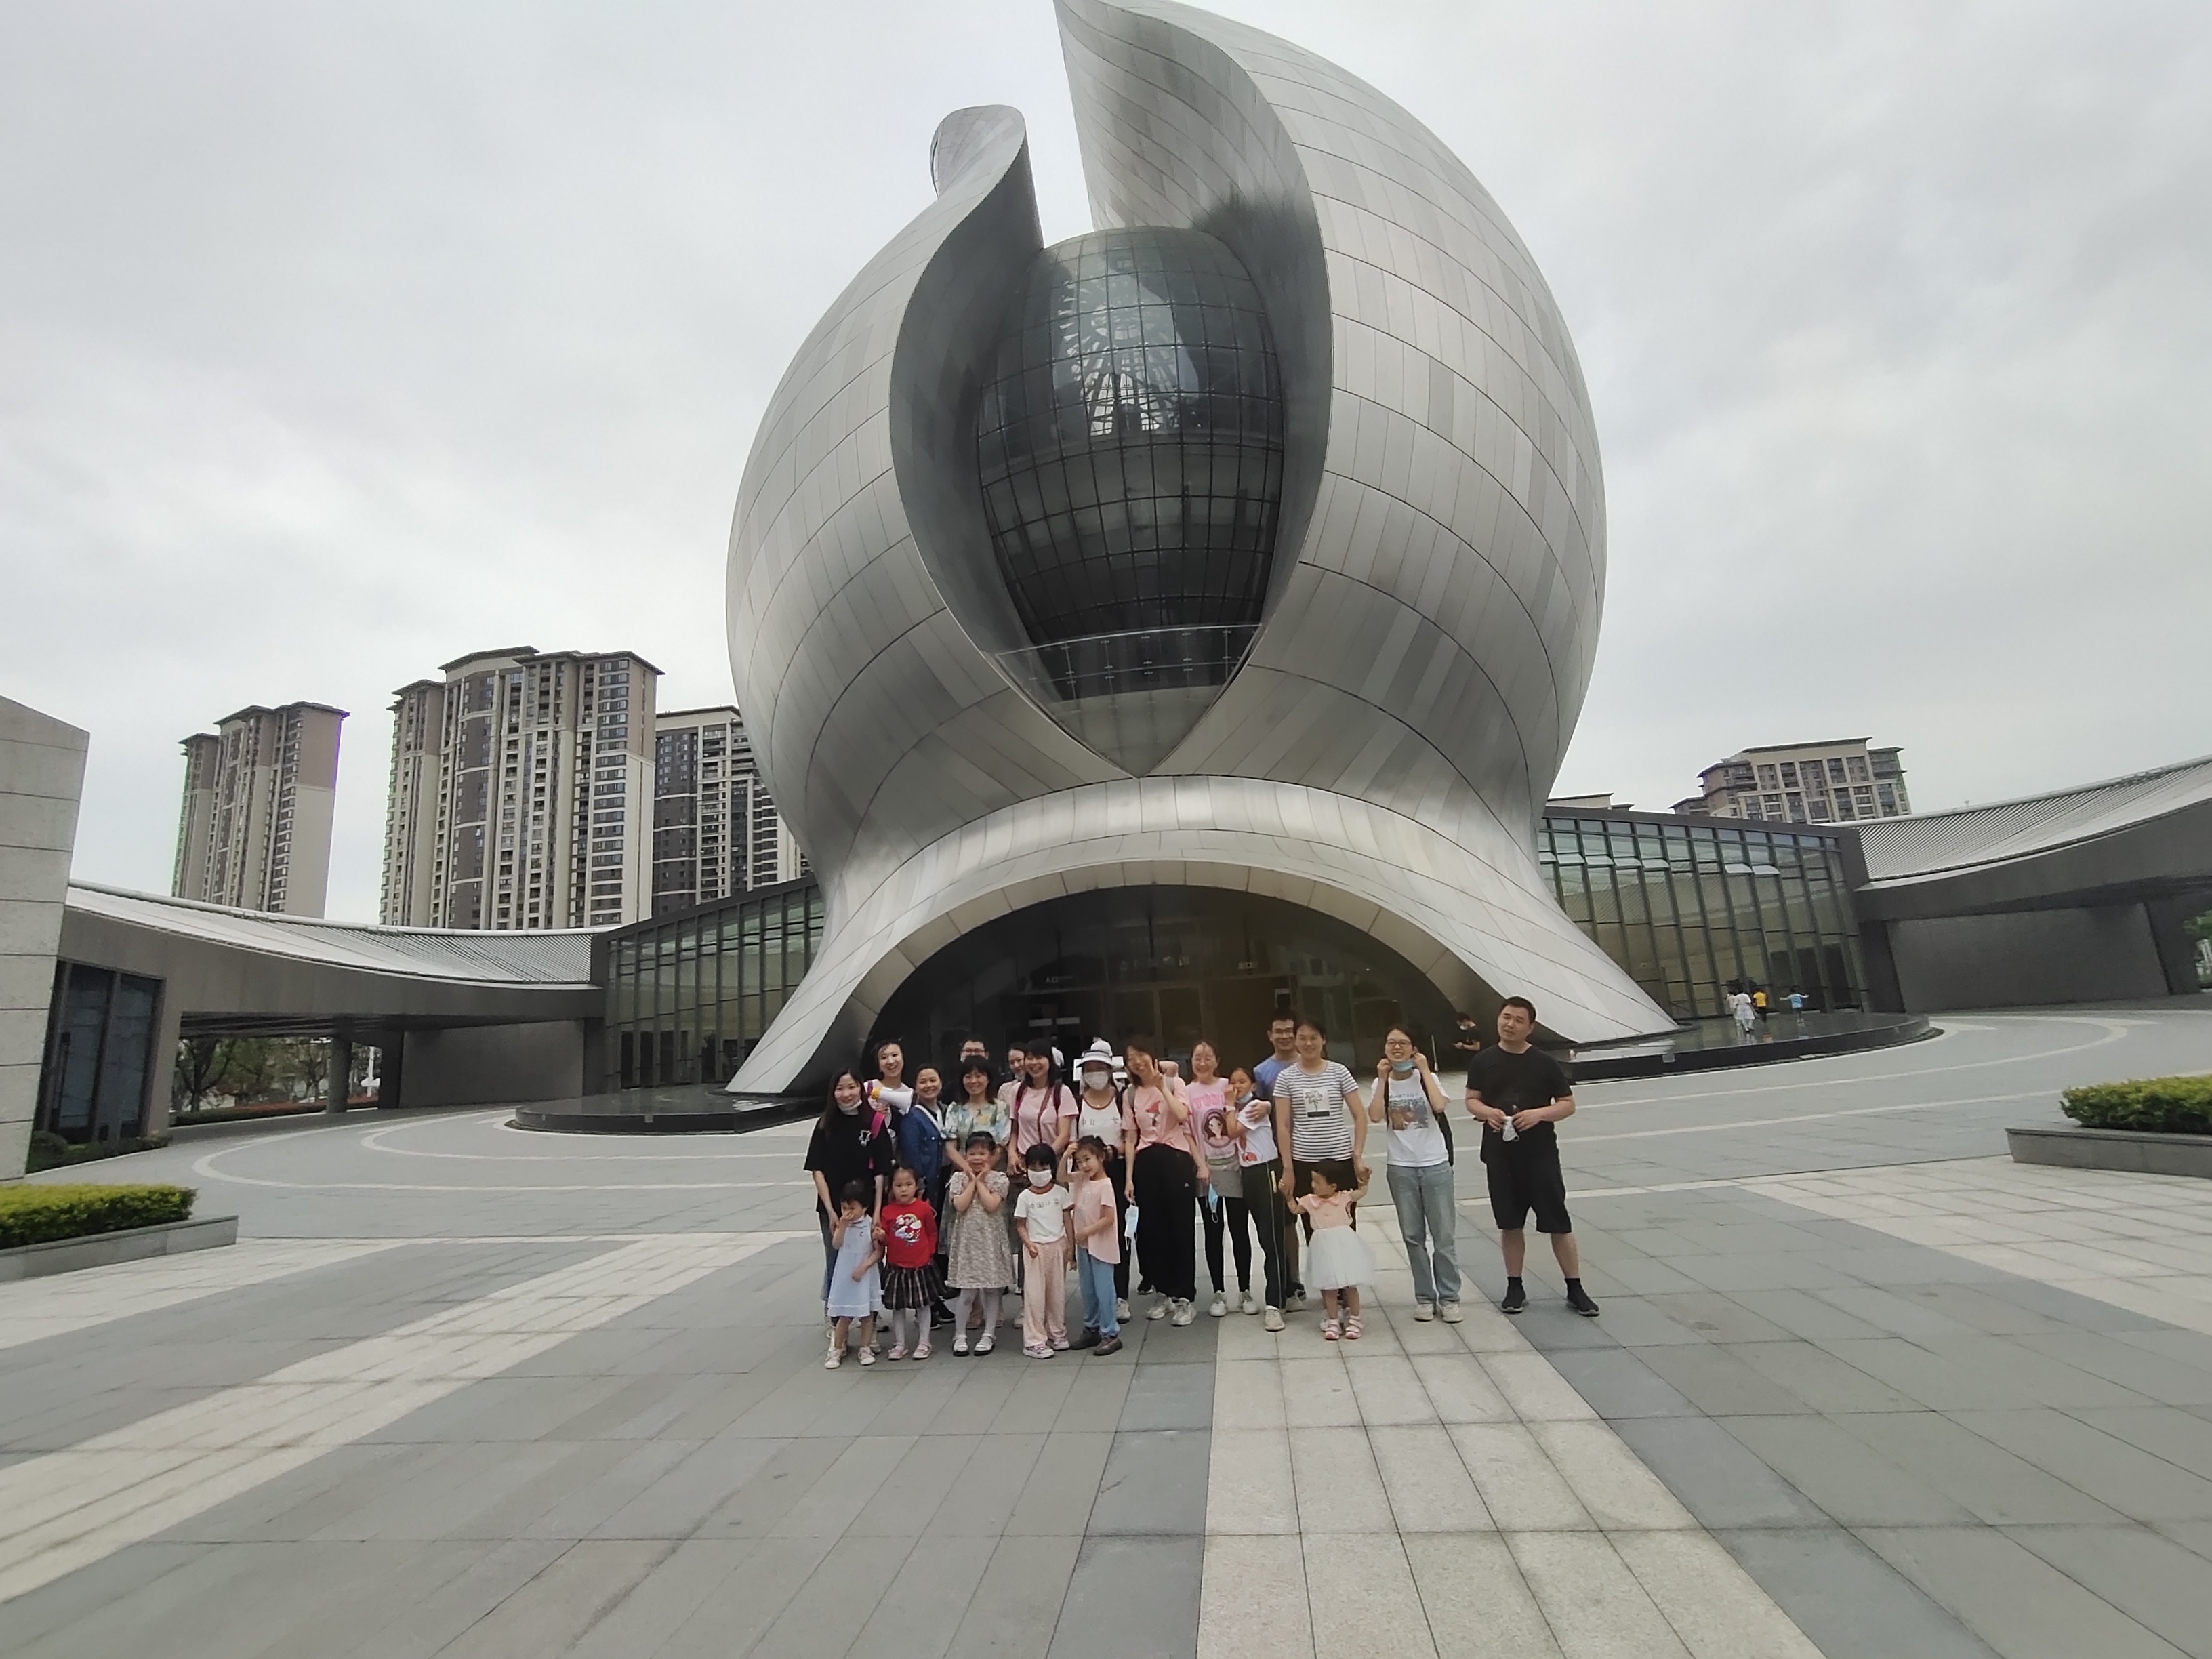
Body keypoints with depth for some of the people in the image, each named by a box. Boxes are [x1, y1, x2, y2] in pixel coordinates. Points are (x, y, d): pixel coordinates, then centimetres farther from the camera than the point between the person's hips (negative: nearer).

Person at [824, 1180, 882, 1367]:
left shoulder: (871, 1225, -10)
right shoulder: (841, 1224, -3)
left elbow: (879, 1251, -9)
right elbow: (836, 1245, -17)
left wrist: (864, 1267, -17)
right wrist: (843, 1225, -25)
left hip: (865, 1277, -1)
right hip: (844, 1277, 1)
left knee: (867, 1314, 10)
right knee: (844, 1316, 7)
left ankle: (866, 1349, 23)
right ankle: (836, 1350, 20)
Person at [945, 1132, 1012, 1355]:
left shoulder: (998, 1179, -3)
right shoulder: (959, 1178, 1)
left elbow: (991, 1205, -16)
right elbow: (959, 1206, -12)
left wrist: (980, 1181, -10)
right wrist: (972, 1181, -9)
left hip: (991, 1239, 0)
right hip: (967, 1239, 0)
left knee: (993, 1288, 7)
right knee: (967, 1291, 2)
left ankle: (988, 1334, 19)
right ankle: (960, 1335, 16)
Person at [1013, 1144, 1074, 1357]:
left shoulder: (1060, 1192, 1)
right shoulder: (1025, 1197, -3)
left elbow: (1067, 1220, 4)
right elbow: (1020, 1225, -1)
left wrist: (1070, 1246, 0)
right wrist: (1029, 1244, -16)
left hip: (1057, 1246, 2)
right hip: (1035, 1248, -2)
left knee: (1057, 1292, 10)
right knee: (1034, 1294, -2)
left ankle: (1057, 1334, 25)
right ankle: (1034, 1341, 5)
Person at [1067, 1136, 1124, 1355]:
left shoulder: (1105, 1185, -19)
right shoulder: (1081, 1179, 4)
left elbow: (1109, 1218, -20)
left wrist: (1087, 1231, -19)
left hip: (1101, 1246, -8)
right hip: (1083, 1245, 8)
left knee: (1104, 1290, -3)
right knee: (1087, 1290, 16)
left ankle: (1111, 1334, 6)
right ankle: (1092, 1329, 29)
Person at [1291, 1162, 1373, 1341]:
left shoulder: (1343, 1197, 0)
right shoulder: (1310, 1200, 5)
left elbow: (1361, 1192, 7)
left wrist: (1363, 1181, -10)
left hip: (1345, 1246, -1)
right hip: (1325, 1249, 1)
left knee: (1350, 1286, 4)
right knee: (1330, 1288, 4)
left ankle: (1354, 1322, 17)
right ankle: (1332, 1323, 16)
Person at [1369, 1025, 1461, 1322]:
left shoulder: (1427, 1077, -2)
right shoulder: (1382, 1083, 2)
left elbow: (1439, 1106, -22)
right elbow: (1375, 1117, -15)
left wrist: (1424, 1070, -15)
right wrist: (1383, 1079, -13)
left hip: (1435, 1165, -1)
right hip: (1401, 1168, 2)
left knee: (1444, 1235, 3)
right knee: (1413, 1236, 8)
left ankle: (1449, 1297, 14)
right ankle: (1425, 1296, 18)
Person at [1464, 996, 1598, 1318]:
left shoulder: (1545, 1063, -2)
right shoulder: (1483, 1061, 2)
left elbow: (1568, 1104, 0)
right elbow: (1471, 1100, 7)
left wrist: (1539, 1114, -18)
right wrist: (1487, 1112, -15)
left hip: (1541, 1154, -1)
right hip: (1500, 1155, 2)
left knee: (1558, 1223, 3)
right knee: (1510, 1225, 11)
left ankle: (1575, 1290, 16)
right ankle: (1515, 1287, 23)